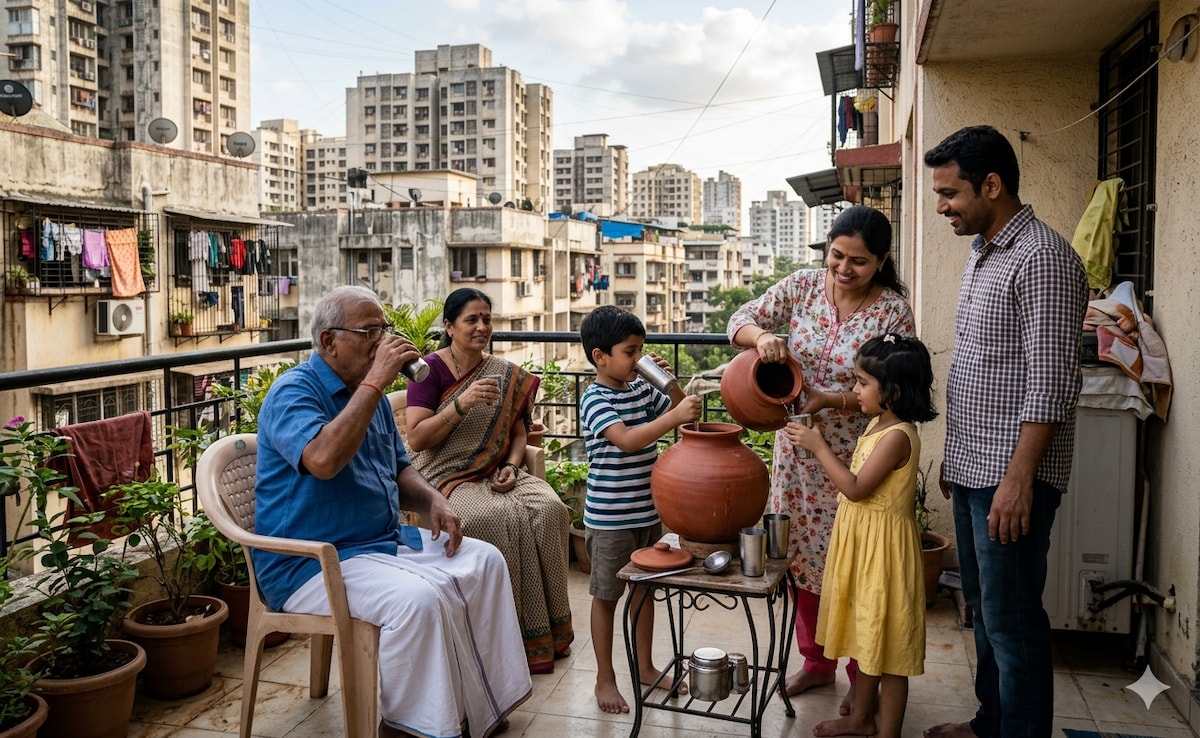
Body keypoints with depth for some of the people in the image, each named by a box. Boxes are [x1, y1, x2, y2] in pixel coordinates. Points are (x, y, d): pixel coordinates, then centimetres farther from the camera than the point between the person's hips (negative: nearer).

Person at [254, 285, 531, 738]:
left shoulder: (369, 392, 12)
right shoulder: (293, 392, -14)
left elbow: (397, 470, 22)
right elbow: (323, 460, -35)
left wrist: (432, 501, 0)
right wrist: (375, 382, -30)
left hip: (388, 539, 9)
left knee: (485, 561, -1)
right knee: (417, 597, -31)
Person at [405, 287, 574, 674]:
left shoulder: (507, 374, 12)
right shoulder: (431, 369, -4)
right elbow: (417, 439, -11)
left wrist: (511, 466, -4)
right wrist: (461, 404, -23)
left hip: (494, 475, 5)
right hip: (444, 475, -5)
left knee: (550, 510, -24)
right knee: (499, 518, -33)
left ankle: (548, 631, -11)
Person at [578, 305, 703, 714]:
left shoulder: (642, 388, 3)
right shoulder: (595, 399, -17)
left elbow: (682, 415, 13)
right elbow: (627, 440, -32)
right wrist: (675, 416, -38)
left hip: (649, 511, 7)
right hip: (609, 518, -7)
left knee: (645, 589, 18)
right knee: (606, 596, 8)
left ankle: (645, 666, 34)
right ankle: (605, 678, 21)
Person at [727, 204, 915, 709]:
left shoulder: (893, 311, -13)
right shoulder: (803, 285, -3)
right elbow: (741, 319, -3)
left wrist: (829, 400, -26)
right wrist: (761, 335, -26)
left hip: (856, 457, -4)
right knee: (803, 555, 15)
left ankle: (863, 676, 28)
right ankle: (816, 661, 35)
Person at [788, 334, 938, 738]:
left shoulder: (897, 435, -22)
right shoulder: (878, 424, 7)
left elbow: (856, 488, -24)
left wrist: (818, 446, -19)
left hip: (883, 545, -10)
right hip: (861, 540, 10)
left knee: (887, 642, 2)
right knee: (866, 633, 21)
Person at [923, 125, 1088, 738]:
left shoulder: (1042, 257, -15)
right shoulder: (981, 254, 14)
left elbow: (1050, 383, -20)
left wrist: (1018, 478, -23)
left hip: (1011, 477, -9)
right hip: (972, 470, 9)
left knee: (1011, 620, 0)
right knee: (983, 606, 19)